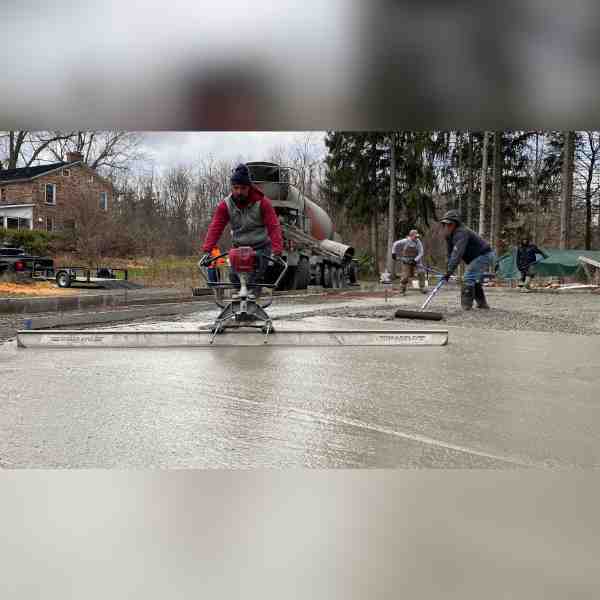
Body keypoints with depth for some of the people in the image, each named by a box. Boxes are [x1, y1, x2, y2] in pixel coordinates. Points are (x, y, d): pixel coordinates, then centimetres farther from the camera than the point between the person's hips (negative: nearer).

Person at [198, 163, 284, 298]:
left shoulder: (262, 202, -13)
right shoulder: (225, 205, -6)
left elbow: (274, 227, -18)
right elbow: (215, 228, -12)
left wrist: (277, 251, -31)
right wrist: (206, 251, -23)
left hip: (261, 248, -3)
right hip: (238, 248, 3)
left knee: (254, 280, -17)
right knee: (234, 277, -11)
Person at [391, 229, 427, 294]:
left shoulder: (418, 242, -5)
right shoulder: (405, 241, -11)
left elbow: (420, 253, -7)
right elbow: (396, 244, 2)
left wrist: (415, 260, -20)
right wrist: (393, 253, -1)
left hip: (415, 260, 2)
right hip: (406, 261, -2)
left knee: (421, 272, -16)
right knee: (405, 277, -3)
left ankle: (422, 288, -6)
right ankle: (402, 290, 17)